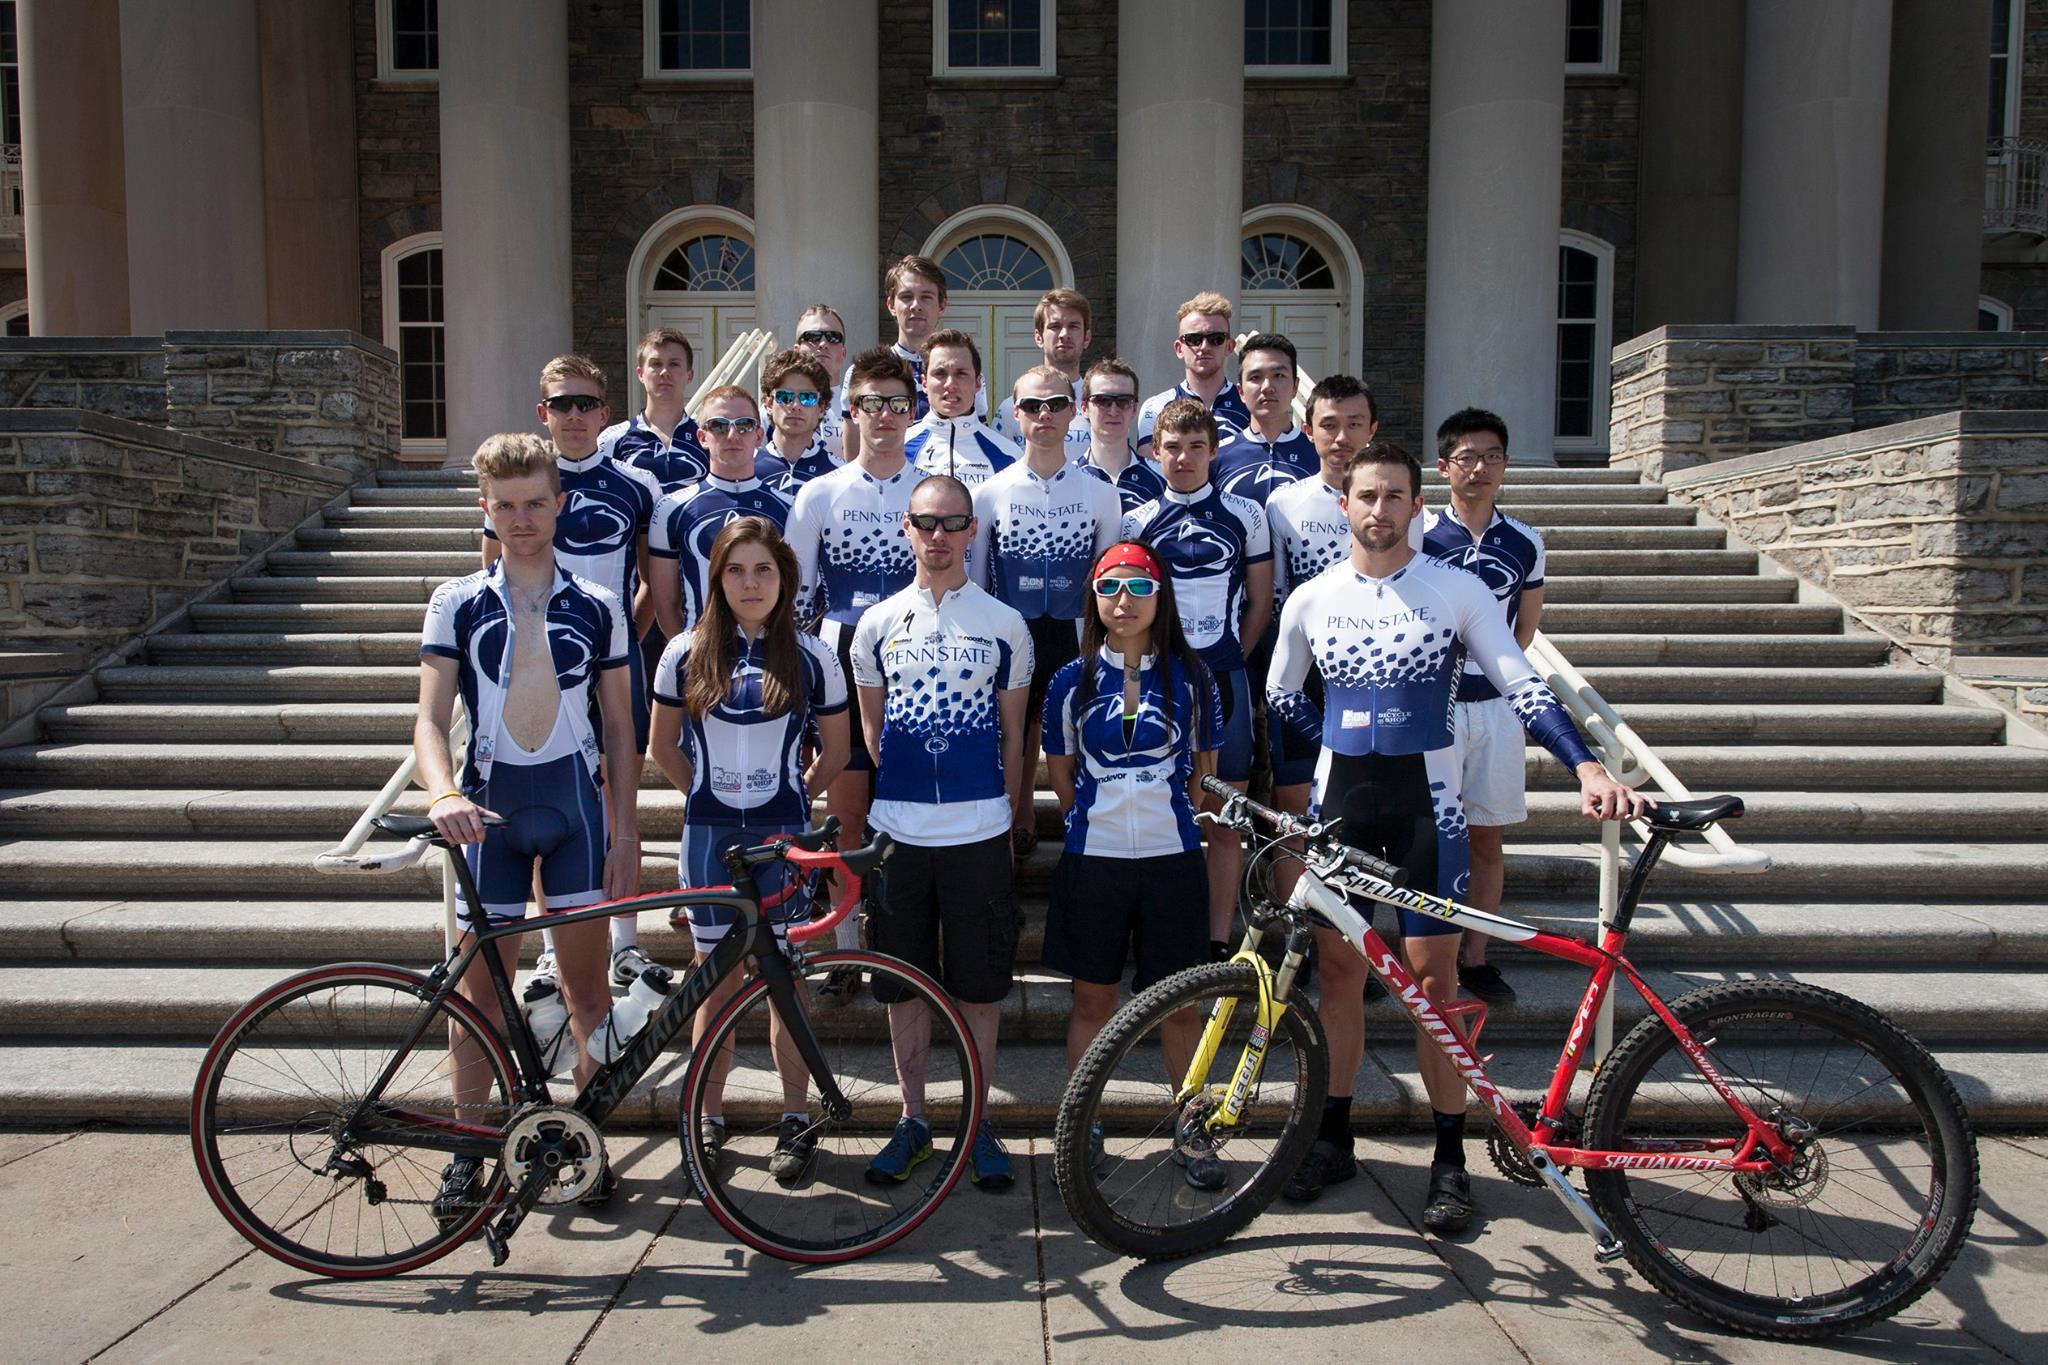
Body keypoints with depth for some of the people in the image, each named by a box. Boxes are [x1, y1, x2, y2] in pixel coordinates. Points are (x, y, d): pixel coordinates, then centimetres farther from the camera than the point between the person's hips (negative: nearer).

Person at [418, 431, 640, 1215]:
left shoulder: (597, 608, 5)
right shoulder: (457, 604, 4)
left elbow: (619, 729, 6)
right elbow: (430, 718, -3)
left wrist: (625, 834, 1)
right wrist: (443, 793, -24)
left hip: (574, 803, 0)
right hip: (489, 804, 0)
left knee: (585, 981, 4)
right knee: (480, 983, 7)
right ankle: (469, 1151, 22)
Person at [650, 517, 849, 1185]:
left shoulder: (810, 655, -1)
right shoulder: (686, 653, 2)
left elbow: (836, 749, 9)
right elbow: (664, 744, 12)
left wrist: (789, 797, 9)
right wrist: (711, 797, 12)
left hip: (783, 836, -1)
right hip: (709, 834, 1)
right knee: (716, 982, 9)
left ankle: (795, 1120, 20)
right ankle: (709, 1119, 24)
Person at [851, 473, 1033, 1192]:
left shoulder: (1004, 625, 3)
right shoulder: (878, 623, 7)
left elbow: (1012, 735, 8)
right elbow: (869, 731, 13)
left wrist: (1009, 823, 7)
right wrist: (871, 815, 8)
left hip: (979, 835, -1)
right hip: (896, 833, 1)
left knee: (980, 986, 6)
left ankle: (978, 1124, 21)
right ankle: (912, 1120, 25)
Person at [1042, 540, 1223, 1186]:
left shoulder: (1189, 675, 1)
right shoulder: (1074, 679, 1)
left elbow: (1206, 766, 10)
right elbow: (1060, 771, 10)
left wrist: (1166, 816, 5)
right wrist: (1096, 820, 6)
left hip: (1172, 857, 0)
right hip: (1093, 858, 0)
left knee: (1179, 1002, 6)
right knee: (1093, 997, 9)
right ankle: (1083, 1127, 23)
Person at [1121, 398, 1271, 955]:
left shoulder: (1245, 514, 5)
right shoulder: (1137, 521, 6)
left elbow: (1260, 600, 9)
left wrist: (1228, 658, 2)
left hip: (1223, 678, 0)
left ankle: (1219, 939, 13)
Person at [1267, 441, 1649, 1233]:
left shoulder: (1458, 590, -2)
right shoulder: (1312, 598, 4)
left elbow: (1523, 689, -7)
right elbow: (1281, 695, 15)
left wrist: (1587, 767, -21)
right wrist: (1350, 744, 5)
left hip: (1425, 803, -2)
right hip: (1339, 802, 2)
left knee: (1432, 977, 1)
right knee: (1338, 967, 9)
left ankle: (1450, 1157, 15)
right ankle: (1334, 1137, 23)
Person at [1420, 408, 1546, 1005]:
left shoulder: (1524, 542, 5)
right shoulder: (1418, 535, -5)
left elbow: (1526, 624, 17)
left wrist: (1494, 669, 10)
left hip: (1495, 705, 3)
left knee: (1487, 837, 9)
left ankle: (1476, 958, 21)